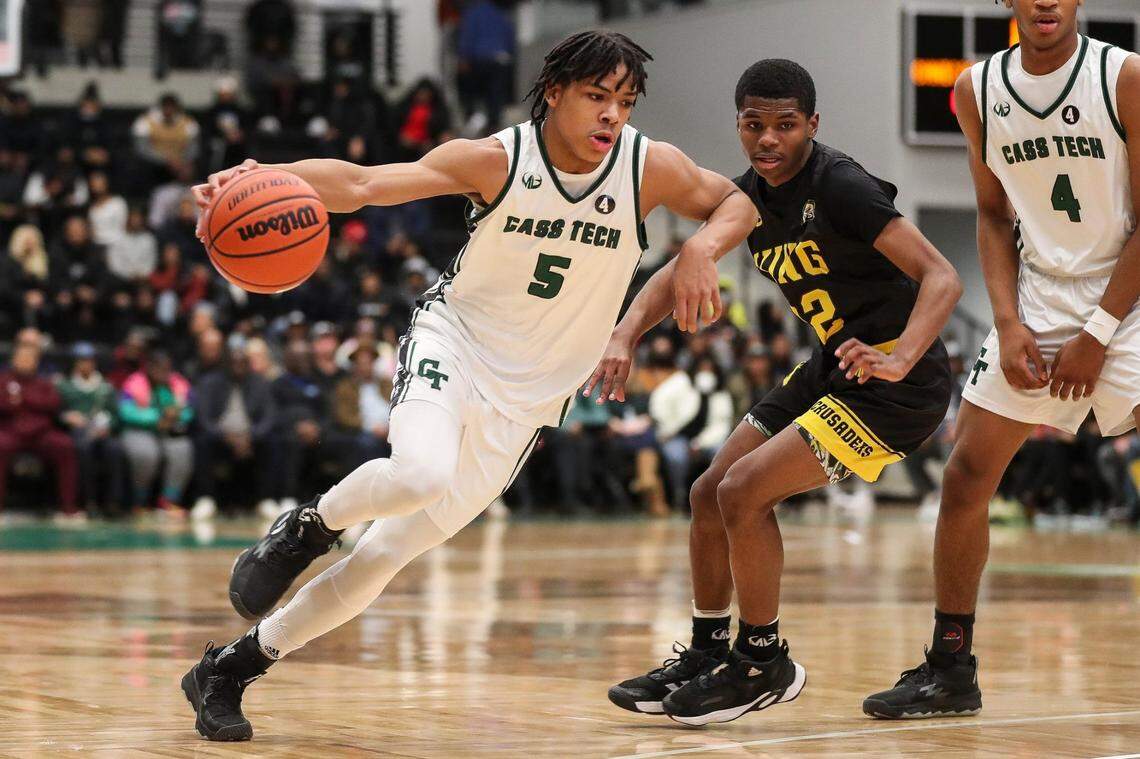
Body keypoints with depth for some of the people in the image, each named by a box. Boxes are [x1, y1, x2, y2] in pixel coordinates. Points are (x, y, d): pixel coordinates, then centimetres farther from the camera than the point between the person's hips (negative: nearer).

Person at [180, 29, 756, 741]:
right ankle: (306, 527, -4)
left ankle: (231, 667, 16)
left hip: (524, 401, 3)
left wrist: (702, 248, -16)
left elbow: (740, 200, 7)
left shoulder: (651, 167, -9)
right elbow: (363, 183, -24)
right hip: (453, 343, -3)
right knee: (421, 475, -37)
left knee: (384, 557, 1)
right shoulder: (496, 159, -16)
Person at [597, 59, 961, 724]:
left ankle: (764, 663, 0)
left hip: (899, 380, -9)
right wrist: (625, 337, -3)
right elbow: (682, 271, 14)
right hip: (835, 365, 9)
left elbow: (943, 277, -27)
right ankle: (708, 654, 28)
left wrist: (898, 361, -41)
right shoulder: (751, 196, 3)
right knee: (709, 494, 12)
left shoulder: (841, 186, -21)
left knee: (744, 492, -17)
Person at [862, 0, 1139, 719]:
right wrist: (1009, 323, -3)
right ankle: (950, 671, 15)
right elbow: (994, 216, 10)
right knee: (966, 477, 2)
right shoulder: (980, 90, 1)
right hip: (1037, 303, 4)